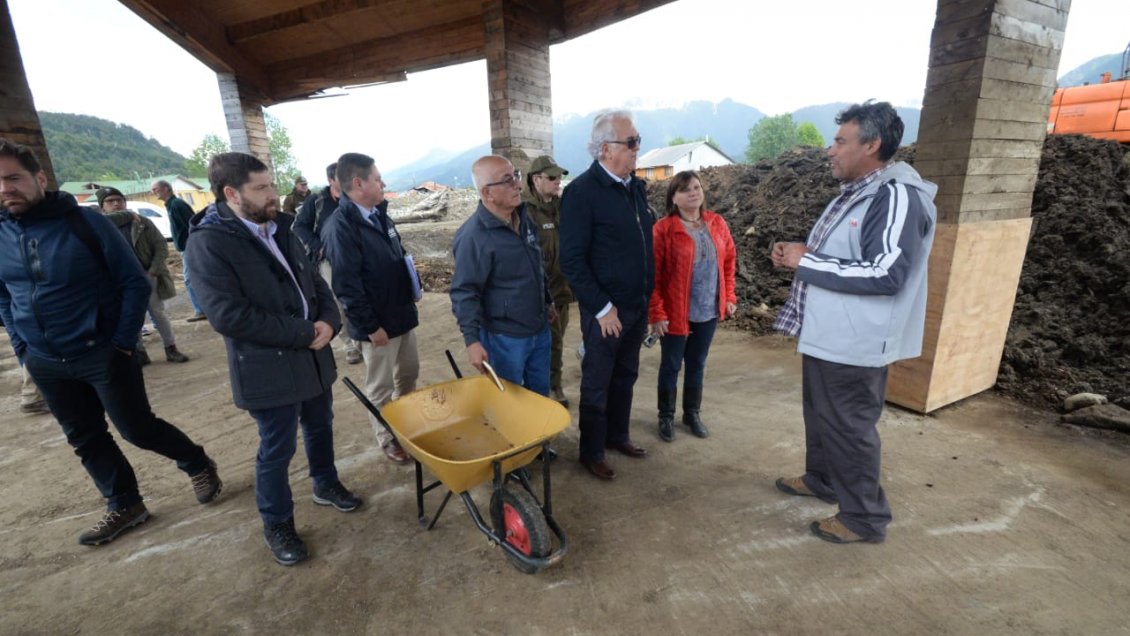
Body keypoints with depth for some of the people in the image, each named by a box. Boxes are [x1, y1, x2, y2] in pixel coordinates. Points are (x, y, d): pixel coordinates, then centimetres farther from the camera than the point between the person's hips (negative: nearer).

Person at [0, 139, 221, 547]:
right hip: (45, 365, 5)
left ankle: (198, 465, 27)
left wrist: (123, 342, -12)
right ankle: (124, 506, 30)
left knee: (137, 428, 2)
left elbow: (136, 282, -9)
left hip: (102, 354, -5)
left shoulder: (84, 223, -11)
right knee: (85, 439, 14)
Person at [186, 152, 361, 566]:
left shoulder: (280, 230, 7)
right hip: (267, 368, -6)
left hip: (314, 355, 7)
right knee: (277, 450, 8)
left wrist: (328, 321, -10)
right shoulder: (208, 243, -16)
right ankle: (277, 525, 31)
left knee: (321, 428, 22)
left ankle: (326, 485, 46)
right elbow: (228, 315, -23)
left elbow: (314, 280, 10)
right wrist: (304, 333, -20)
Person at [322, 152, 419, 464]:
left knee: (409, 374, 20)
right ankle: (388, 439, 27)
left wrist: (412, 288, 11)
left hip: (403, 313, 8)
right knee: (381, 387, 9)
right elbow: (347, 286, -21)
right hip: (377, 323, -8)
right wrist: (371, 326, -18)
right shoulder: (340, 226, -19)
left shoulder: (380, 215, 7)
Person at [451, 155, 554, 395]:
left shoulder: (523, 217, 5)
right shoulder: (473, 236, -21)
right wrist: (472, 339, -25)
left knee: (540, 395, 21)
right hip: (504, 338, -7)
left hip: (539, 329, 7)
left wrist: (547, 301, 22)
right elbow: (464, 292, -21)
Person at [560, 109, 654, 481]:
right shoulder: (582, 191, -15)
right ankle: (591, 452, 27)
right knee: (596, 384, 9)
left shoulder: (636, 186, 8)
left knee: (625, 376, 20)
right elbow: (572, 260, -18)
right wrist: (602, 308, -17)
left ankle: (617, 435, 39)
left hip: (638, 305, 7)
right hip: (605, 310, -7)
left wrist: (647, 294, 11)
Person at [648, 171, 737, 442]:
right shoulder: (663, 229, -12)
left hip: (709, 311, 5)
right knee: (671, 366, 9)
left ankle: (692, 413, 34)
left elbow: (729, 261, 13)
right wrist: (656, 313, -17)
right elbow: (653, 275, -13)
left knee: (697, 364, 17)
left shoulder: (717, 224, 4)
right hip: (675, 313, -4)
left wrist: (729, 296, 7)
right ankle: (666, 417, 27)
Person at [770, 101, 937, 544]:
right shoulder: (855, 193, 12)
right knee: (821, 414, 22)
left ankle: (864, 516, 22)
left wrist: (806, 262, -22)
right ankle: (821, 479, 42)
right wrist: (798, 255, 2)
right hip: (826, 335, 10)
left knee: (849, 426, 4)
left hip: (855, 343, -10)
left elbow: (885, 274, -27)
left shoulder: (897, 198, -19)